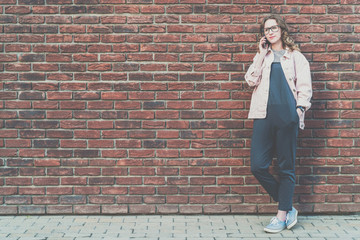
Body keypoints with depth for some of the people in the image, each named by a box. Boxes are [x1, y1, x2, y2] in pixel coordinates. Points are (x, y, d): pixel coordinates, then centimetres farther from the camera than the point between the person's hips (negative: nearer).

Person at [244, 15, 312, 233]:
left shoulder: (296, 57, 13)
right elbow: (251, 80, 4)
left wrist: (300, 108, -10)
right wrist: (261, 54, 5)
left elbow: (305, 86, 6)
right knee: (258, 166, -6)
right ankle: (289, 209, 9)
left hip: (287, 116, -2)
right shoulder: (262, 56, 20)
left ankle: (282, 215, 11)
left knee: (286, 167, 2)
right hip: (264, 116, 3)